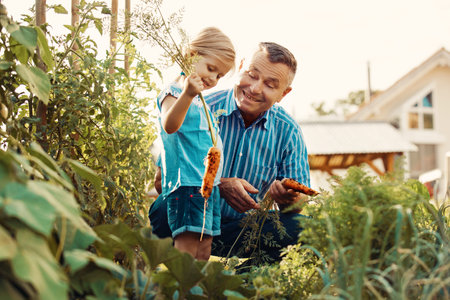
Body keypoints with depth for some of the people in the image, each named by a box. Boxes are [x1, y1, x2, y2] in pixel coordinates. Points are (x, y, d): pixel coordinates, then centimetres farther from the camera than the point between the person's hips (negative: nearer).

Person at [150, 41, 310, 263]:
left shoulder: (289, 132, 1)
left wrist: (290, 198, -25)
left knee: (300, 225, -24)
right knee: (165, 207, -34)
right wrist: (220, 186, -28)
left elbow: (300, 201, 1)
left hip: (245, 228, 3)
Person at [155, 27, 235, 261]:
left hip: (209, 183, 10)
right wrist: (186, 94, -43)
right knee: (187, 243, -17)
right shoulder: (174, 93, -6)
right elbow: (169, 125, -29)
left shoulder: (198, 99, 23)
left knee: (204, 247, 7)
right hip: (186, 182, -10)